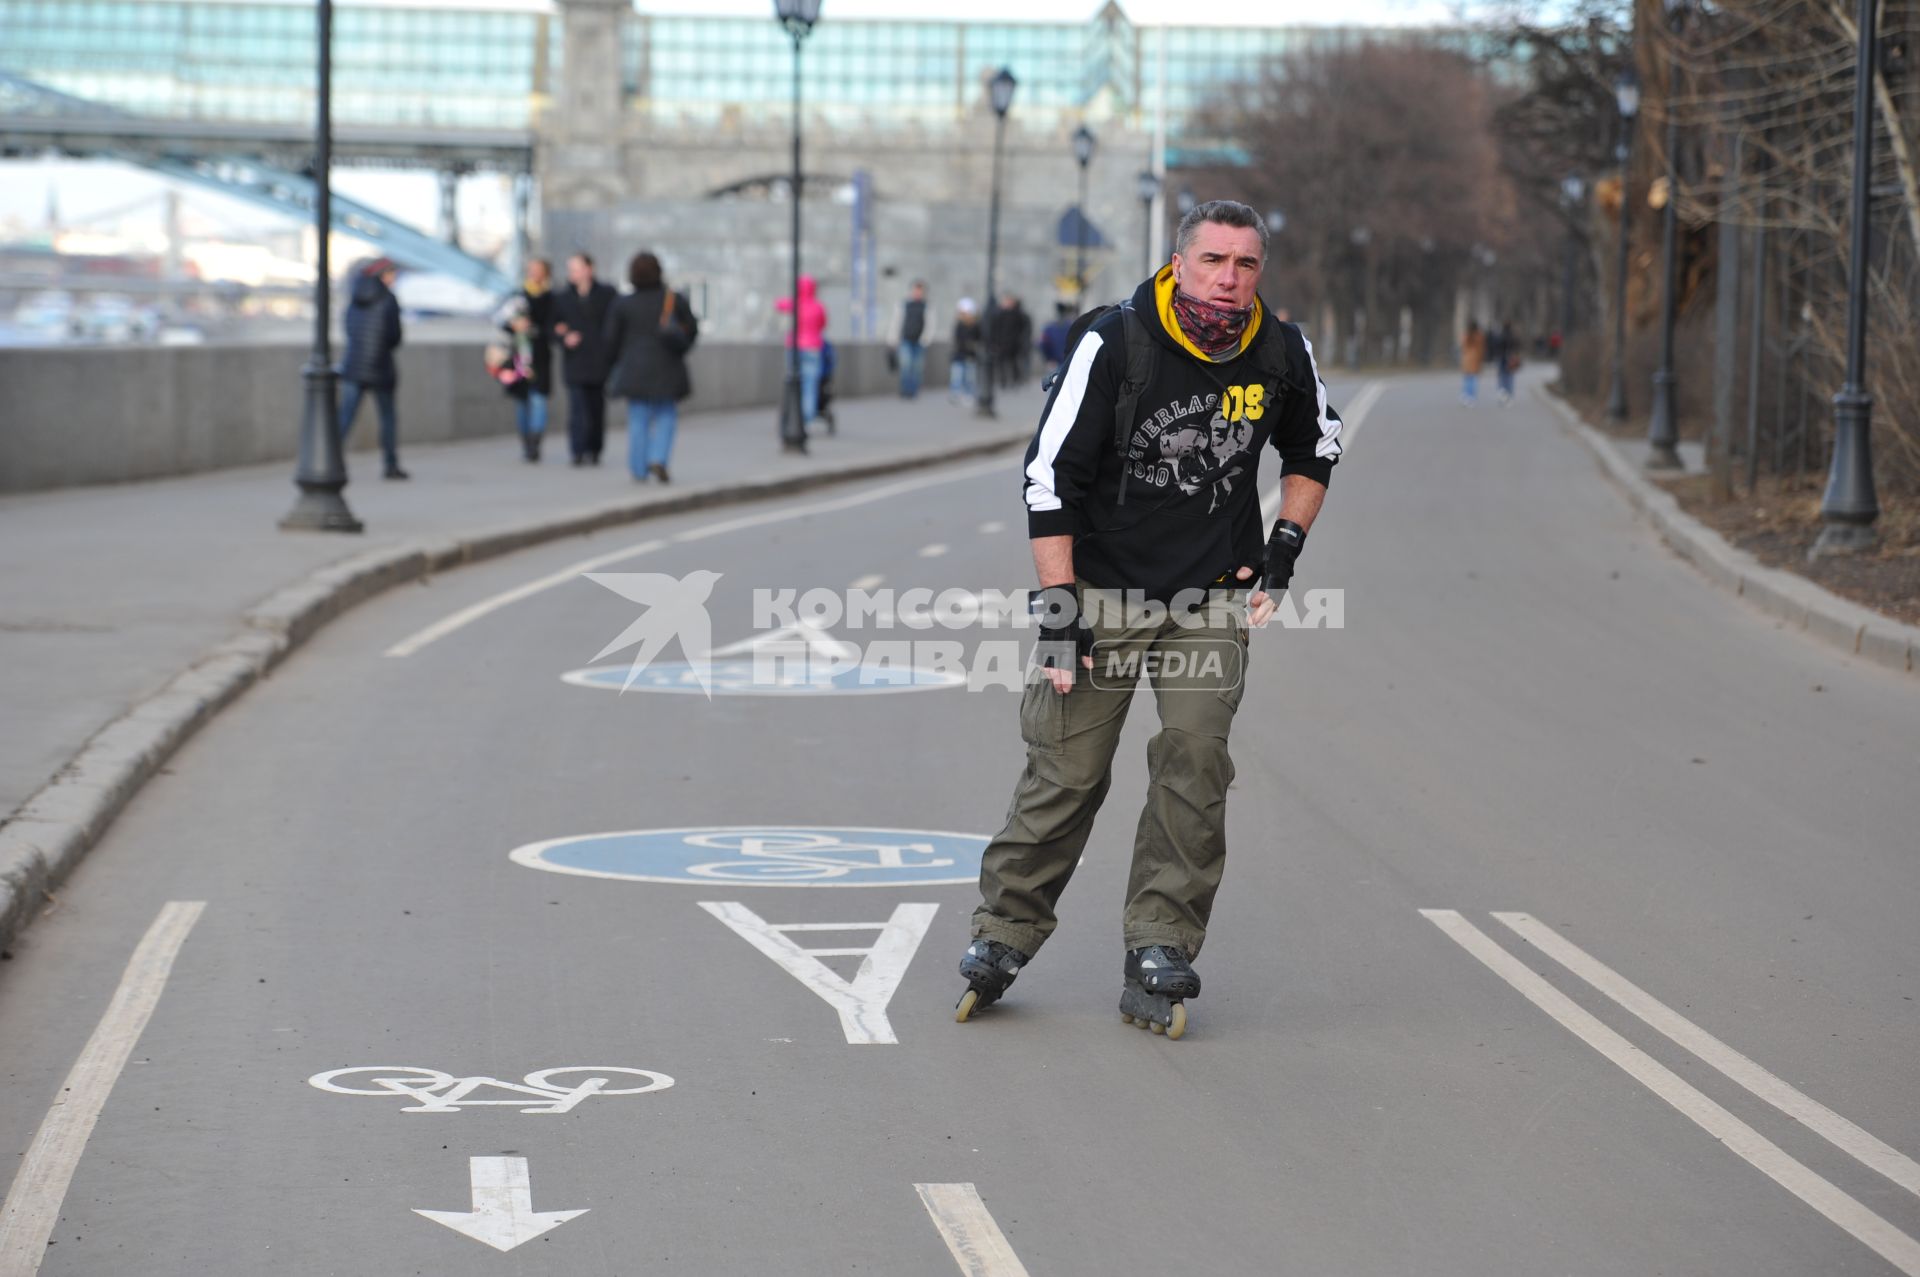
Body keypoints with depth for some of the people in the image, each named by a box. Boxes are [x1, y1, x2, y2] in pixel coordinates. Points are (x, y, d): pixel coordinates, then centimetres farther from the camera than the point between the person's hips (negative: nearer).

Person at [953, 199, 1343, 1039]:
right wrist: (1058, 612, -14)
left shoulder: (1282, 355, -2)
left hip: (1212, 597, 3)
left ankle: (1159, 956, -2)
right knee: (1065, 772, -3)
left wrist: (1285, 545, 6)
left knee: (1195, 765, -9)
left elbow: (1314, 450, 19)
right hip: (1101, 585, -3)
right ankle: (1003, 937, 13)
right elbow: (1049, 475, -11)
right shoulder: (1114, 344, -14)